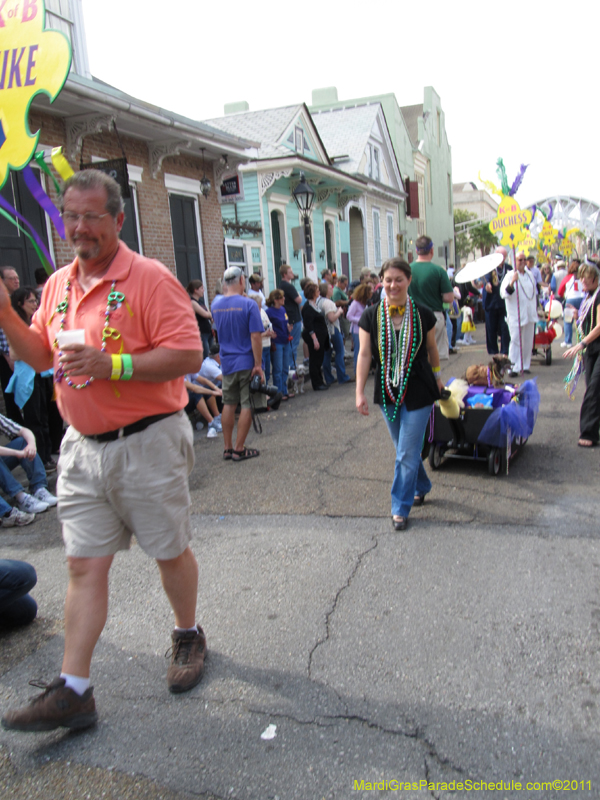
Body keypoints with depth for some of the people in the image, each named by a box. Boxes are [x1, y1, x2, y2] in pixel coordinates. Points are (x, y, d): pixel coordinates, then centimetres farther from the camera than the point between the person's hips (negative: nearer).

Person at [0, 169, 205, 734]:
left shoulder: (149, 278, -12)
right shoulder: (58, 284, 10)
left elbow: (188, 354, -19)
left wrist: (113, 365, -26)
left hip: (147, 442, -5)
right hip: (82, 447, 6)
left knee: (170, 551, 11)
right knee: (84, 565, 7)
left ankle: (188, 637, 37)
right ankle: (72, 691, 16)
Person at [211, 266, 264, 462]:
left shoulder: (216, 303, 3)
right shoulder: (248, 304, -14)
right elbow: (255, 337, -18)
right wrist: (258, 364, -14)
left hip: (227, 363, 5)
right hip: (247, 363, -5)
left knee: (228, 404, 14)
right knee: (247, 405, 3)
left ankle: (228, 448, 20)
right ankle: (239, 449, 7)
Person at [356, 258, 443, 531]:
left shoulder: (423, 315, -5)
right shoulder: (371, 316, -4)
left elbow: (431, 349, 9)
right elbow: (364, 354, -4)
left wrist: (436, 376, 20)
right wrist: (359, 392, -8)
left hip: (418, 391, -2)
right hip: (387, 392, 3)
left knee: (407, 453, -4)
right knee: (405, 449, 17)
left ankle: (401, 508, 9)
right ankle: (421, 486, 42)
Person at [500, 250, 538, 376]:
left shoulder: (530, 275, 12)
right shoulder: (510, 275, -6)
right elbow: (504, 293, -18)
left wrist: (535, 309, 21)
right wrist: (512, 282, -33)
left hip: (530, 314, 6)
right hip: (516, 315, -6)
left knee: (528, 342, 9)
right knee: (516, 341, -8)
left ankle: (525, 366, 18)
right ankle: (514, 367, -6)